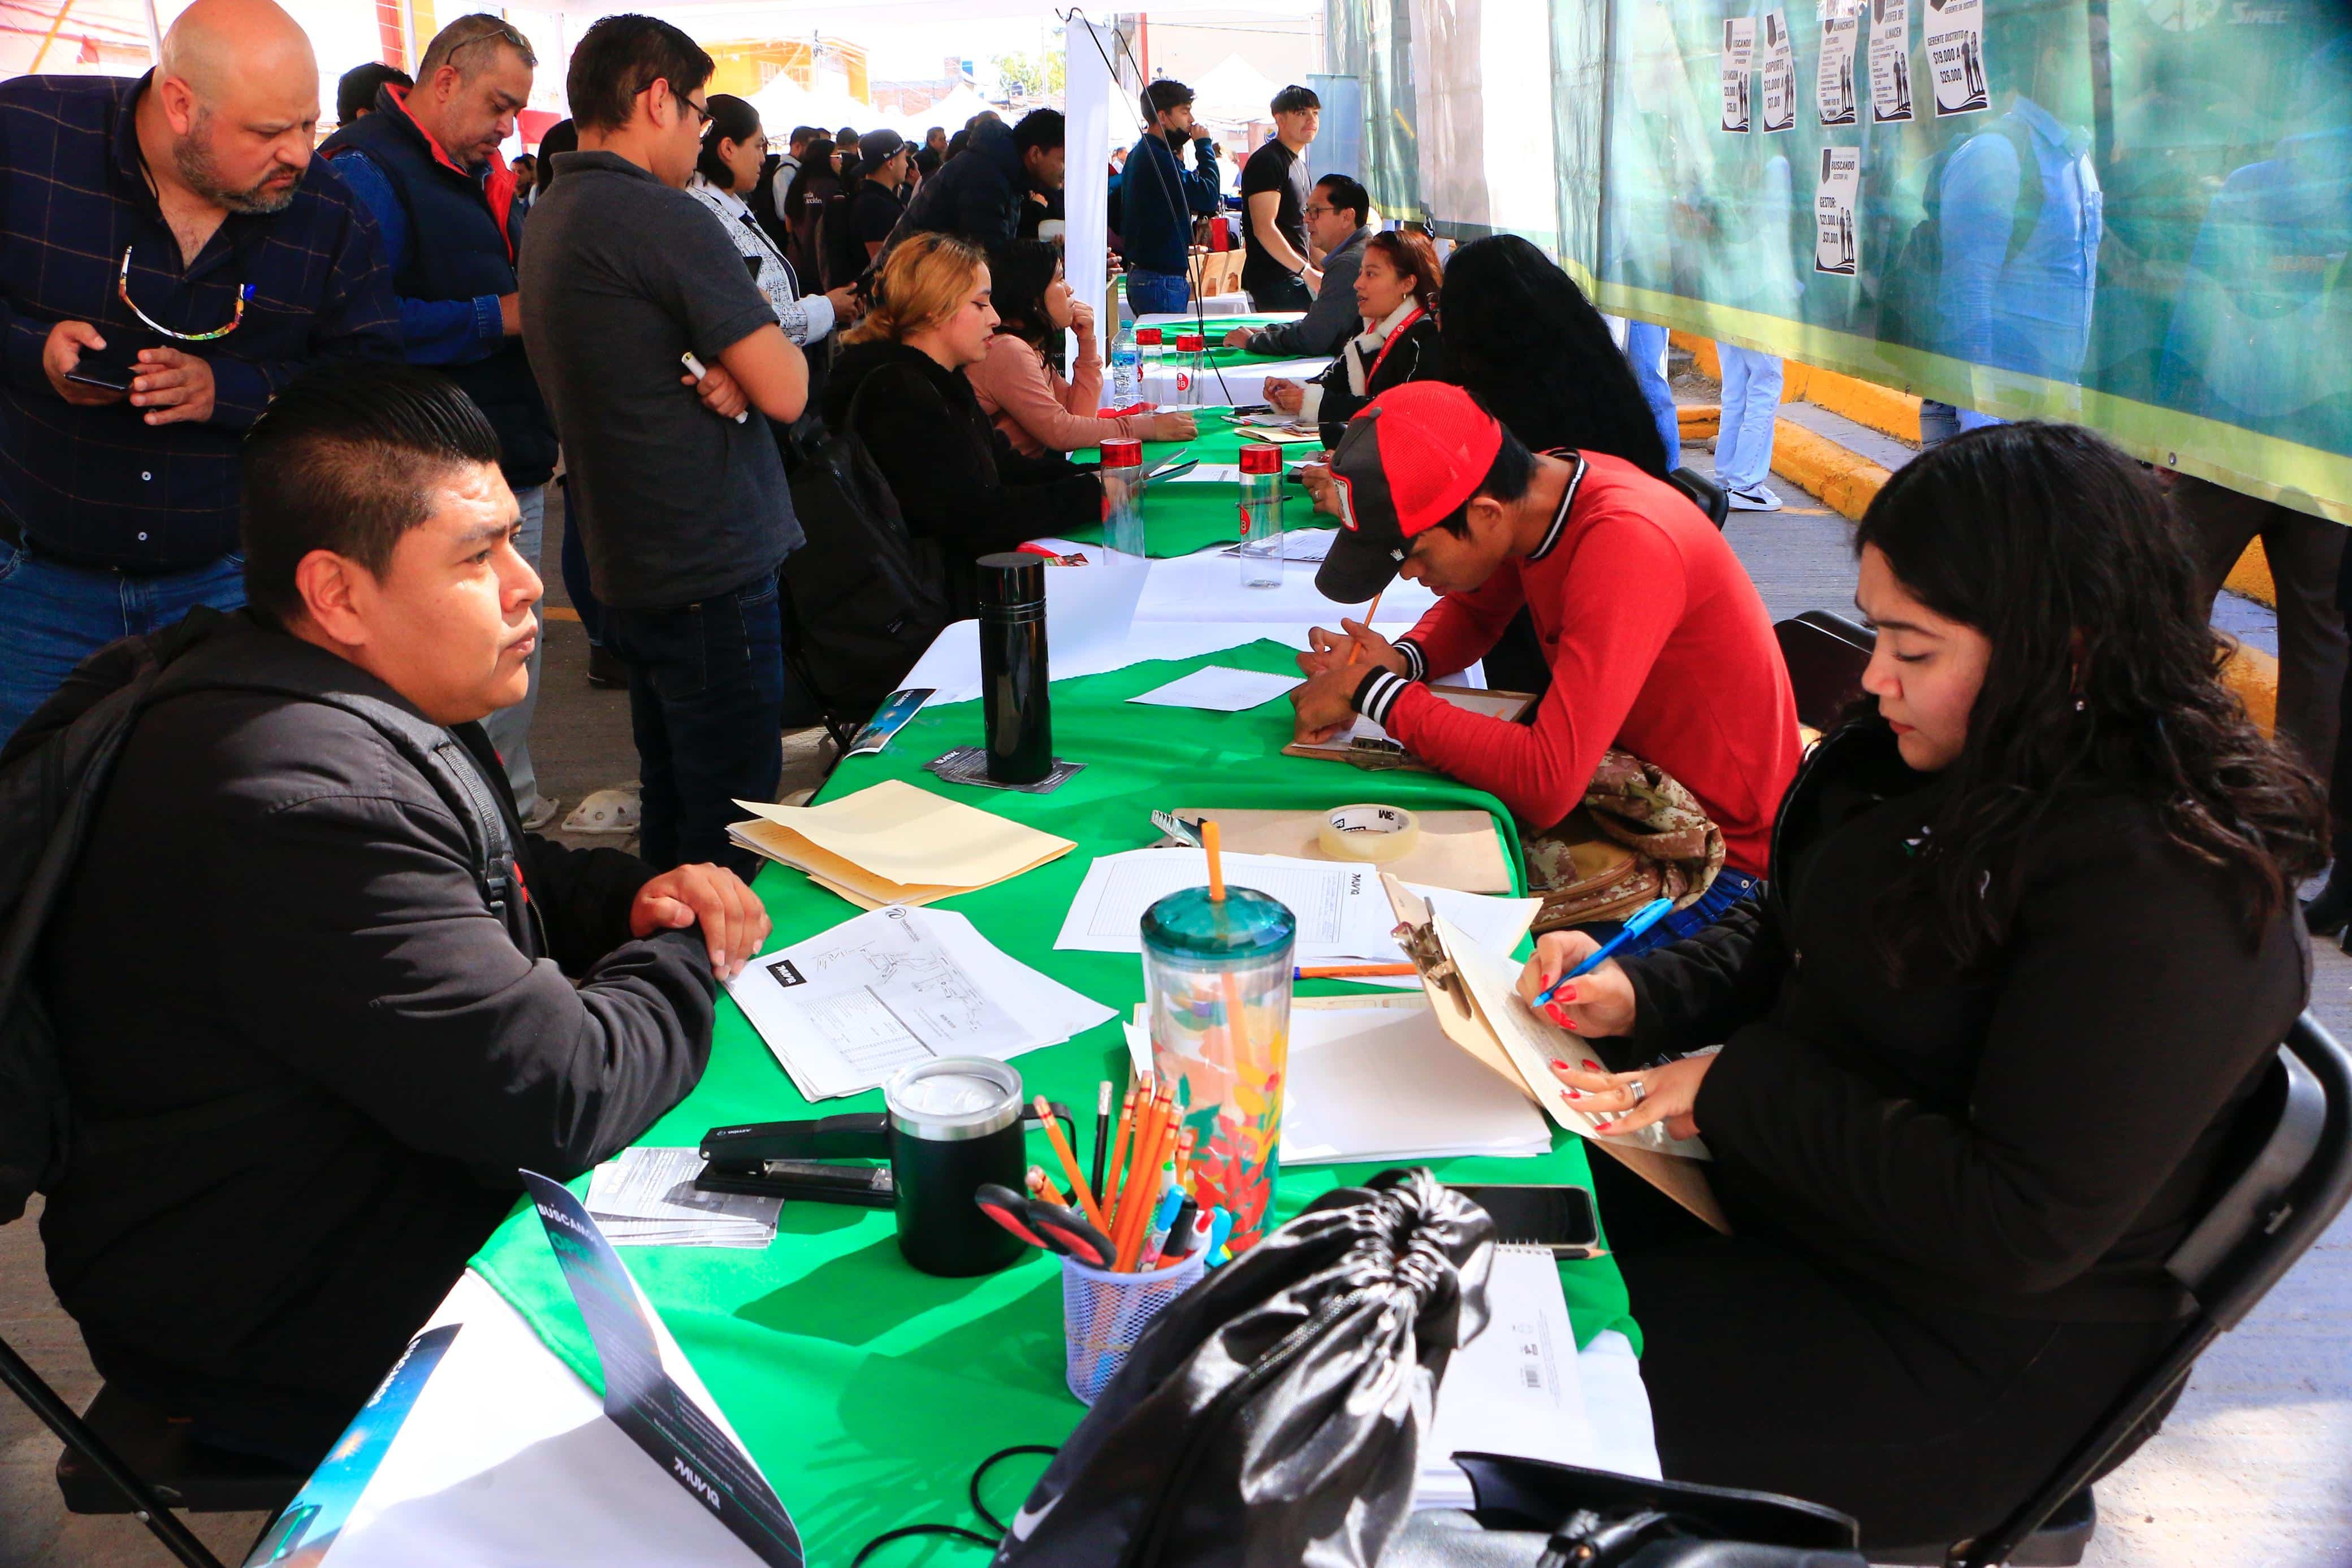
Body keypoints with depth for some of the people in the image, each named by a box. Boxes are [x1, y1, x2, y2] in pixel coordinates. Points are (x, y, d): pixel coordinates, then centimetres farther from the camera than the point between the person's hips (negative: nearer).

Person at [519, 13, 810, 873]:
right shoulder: (665, 219, -16)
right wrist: (763, 335, 4)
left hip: (628, 569, 10)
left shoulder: (547, 218, 14)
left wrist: (729, 371, -4)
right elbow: (787, 392, -16)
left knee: (671, 812, 20)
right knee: (731, 832, -2)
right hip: (711, 572, -10)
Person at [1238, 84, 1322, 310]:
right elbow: (1264, 229, -21)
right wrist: (1308, 272, -23)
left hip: (1293, 277, 10)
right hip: (1275, 281, -10)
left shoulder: (1298, 163, 21)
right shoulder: (1267, 161, -10)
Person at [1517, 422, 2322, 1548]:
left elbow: (2020, 1230, -27)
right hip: (1777, 1178, 8)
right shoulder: (1945, 761, -2)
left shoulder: (2165, 897, -27)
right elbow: (1783, 939, 12)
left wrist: (1745, 1090, -22)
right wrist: (1643, 995, -7)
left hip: (1958, 1355, -8)